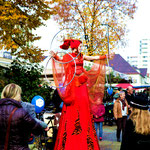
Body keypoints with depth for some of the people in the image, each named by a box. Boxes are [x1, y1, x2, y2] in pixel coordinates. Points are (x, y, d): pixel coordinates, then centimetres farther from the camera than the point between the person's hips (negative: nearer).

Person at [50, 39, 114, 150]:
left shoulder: (81, 56, 14)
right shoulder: (67, 56, 2)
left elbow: (94, 58, 19)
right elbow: (61, 59, -13)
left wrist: (106, 56, 17)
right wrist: (55, 56, -33)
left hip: (82, 83, 4)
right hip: (72, 83, -4)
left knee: (84, 104, -1)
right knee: (72, 106, -6)